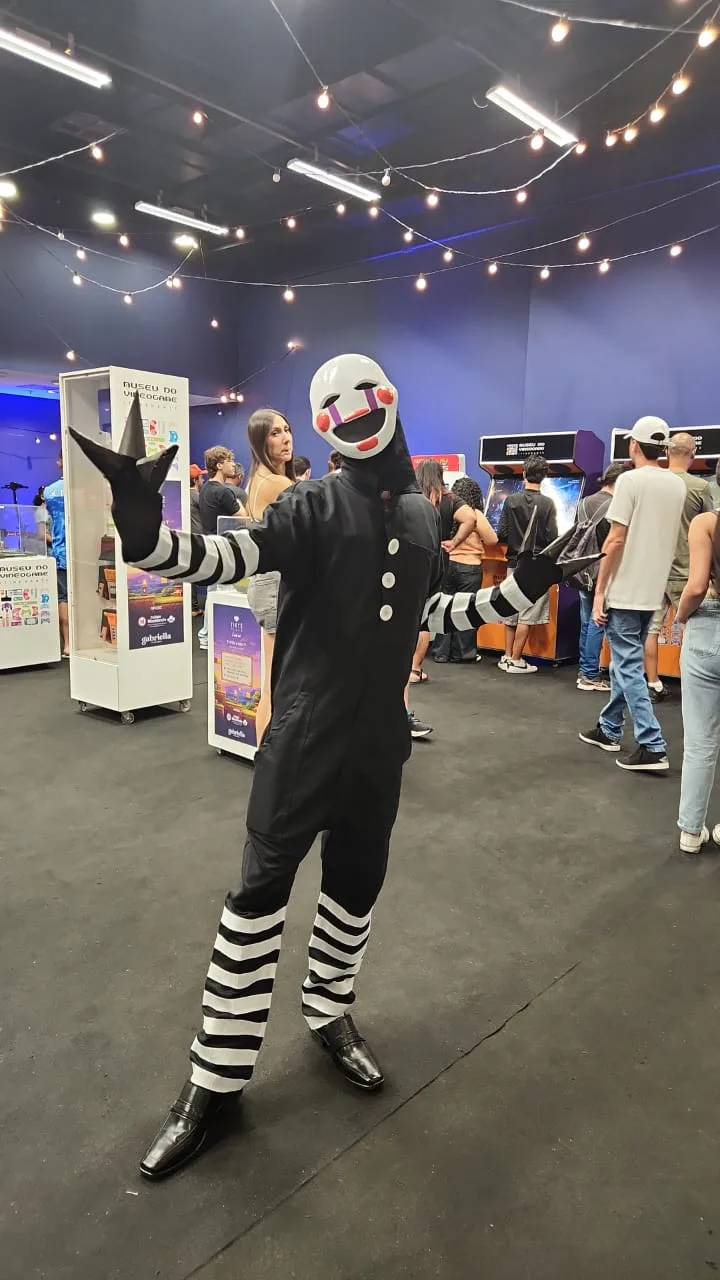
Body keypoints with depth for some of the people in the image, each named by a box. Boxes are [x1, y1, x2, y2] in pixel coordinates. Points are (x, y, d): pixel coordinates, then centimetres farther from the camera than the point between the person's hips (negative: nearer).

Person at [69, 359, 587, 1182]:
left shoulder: (421, 518, 10)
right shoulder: (314, 506, -8)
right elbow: (235, 557, -25)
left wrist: (523, 587, 15)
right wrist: (145, 533, -45)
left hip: (379, 736, 5)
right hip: (305, 733, -5)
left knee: (357, 883, 17)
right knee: (262, 888, 0)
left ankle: (330, 1015, 41)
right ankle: (215, 1078, 14)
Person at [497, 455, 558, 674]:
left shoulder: (511, 500, -2)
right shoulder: (547, 503, -9)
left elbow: (501, 535, -3)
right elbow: (552, 538, -11)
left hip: (514, 563, 3)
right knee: (527, 615, 1)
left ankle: (507, 657, 17)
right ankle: (515, 661, 3)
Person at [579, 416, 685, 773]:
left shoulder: (630, 480, -12)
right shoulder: (678, 485, 9)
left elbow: (616, 540, -15)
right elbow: (668, 538, 15)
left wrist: (599, 591, -12)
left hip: (625, 590, -7)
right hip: (653, 590, 7)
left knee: (628, 666, -3)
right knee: (625, 661, 18)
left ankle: (652, 747, -5)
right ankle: (609, 729, 28)